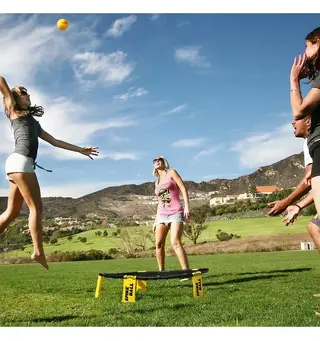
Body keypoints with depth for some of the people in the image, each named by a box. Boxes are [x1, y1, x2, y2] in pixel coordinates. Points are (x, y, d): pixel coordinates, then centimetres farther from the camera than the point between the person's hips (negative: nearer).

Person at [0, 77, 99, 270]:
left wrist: (80, 150, 30)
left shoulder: (33, 122, 33)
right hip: (20, 161, -7)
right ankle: (38, 252, -14)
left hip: (18, 163, 7)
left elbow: (55, 141, 31)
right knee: (36, 207, -12)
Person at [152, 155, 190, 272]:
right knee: (158, 244, 1)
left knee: (175, 243, -20)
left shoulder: (171, 172, 6)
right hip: (162, 215, 6)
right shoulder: (157, 182, 20)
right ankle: (161, 271, 14)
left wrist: (187, 206, -16)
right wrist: (156, 220, 18)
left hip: (176, 213, -6)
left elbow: (183, 188, -4)